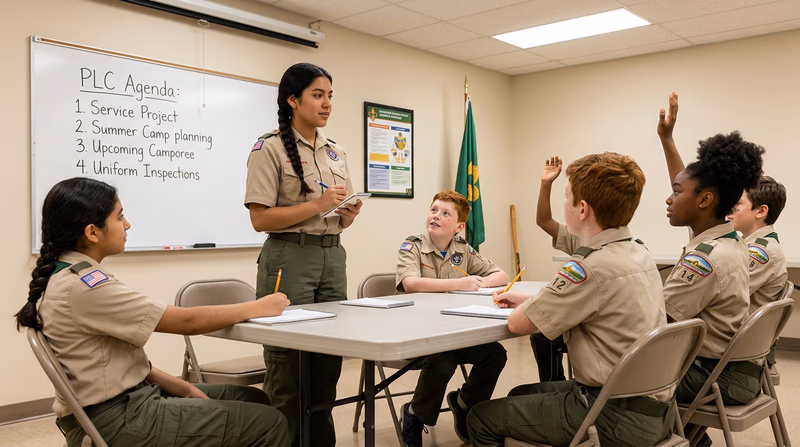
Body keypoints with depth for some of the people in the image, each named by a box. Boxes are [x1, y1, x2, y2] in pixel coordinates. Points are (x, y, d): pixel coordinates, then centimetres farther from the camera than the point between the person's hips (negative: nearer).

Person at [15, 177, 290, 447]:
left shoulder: (69, 275, 8)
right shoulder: (83, 286, -23)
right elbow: (187, 321, -20)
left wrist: (181, 388, 3)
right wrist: (257, 308, -7)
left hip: (122, 400, 10)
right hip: (114, 420, -10)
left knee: (253, 400, 12)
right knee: (268, 425, -13)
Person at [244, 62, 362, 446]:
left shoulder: (335, 152, 15)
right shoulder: (269, 149, -5)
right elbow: (261, 219, -12)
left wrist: (348, 213, -2)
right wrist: (317, 204, -16)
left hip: (332, 257, 6)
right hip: (290, 259, -6)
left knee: (328, 365, 10)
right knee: (288, 366, -2)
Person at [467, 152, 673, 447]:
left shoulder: (592, 266, -25)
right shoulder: (640, 254, 3)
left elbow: (518, 323, -16)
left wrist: (525, 305, 6)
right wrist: (528, 300, 19)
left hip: (616, 419, -9)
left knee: (481, 418, 2)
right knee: (519, 395, 26)